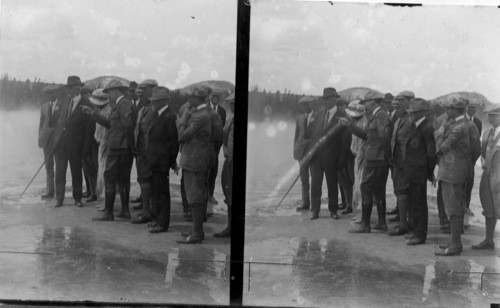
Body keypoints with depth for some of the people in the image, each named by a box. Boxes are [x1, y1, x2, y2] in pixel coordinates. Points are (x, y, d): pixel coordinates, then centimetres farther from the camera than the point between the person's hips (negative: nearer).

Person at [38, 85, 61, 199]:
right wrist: (40, 138, 8)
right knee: (48, 165, 5)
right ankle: (50, 191, 10)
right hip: (47, 138, 4)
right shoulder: (44, 107, 13)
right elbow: (41, 124, 15)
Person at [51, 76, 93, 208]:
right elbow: (59, 122, 15)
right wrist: (54, 139, 7)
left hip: (75, 143, -5)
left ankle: (77, 198, 15)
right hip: (60, 141, 5)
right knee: (60, 171, 5)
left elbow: (89, 127, -7)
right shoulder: (65, 103, 13)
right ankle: (59, 198, 11)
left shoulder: (86, 104, -5)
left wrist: (86, 146, -10)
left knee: (76, 171, 5)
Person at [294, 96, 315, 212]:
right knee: (304, 178, 5)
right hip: (302, 150, 4)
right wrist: (295, 151, 8)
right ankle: (305, 203, 9)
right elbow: (296, 136, 15)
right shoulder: (299, 119, 12)